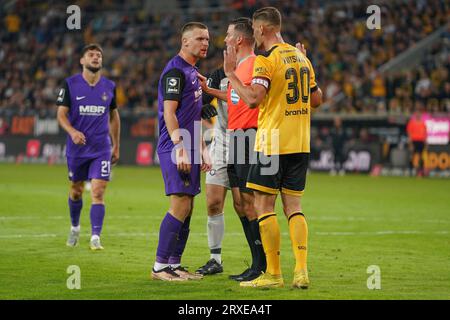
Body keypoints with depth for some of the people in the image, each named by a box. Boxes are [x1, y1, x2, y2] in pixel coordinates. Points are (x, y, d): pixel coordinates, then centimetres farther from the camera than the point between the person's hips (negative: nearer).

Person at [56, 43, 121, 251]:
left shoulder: (109, 86, 5)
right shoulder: (70, 84, -3)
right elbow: (61, 114, -5)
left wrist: (116, 146, 14)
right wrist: (72, 131, -25)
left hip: (101, 149, 0)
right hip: (77, 147, 0)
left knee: (98, 192, -12)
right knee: (76, 191, 13)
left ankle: (95, 237, -13)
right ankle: (75, 228, 37)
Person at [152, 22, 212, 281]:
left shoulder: (192, 72, 20)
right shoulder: (175, 71, -11)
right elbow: (169, 112, -17)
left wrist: (203, 150, 23)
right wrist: (180, 148, -23)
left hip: (190, 151, 10)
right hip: (176, 150, -10)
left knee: (188, 208, 9)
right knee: (180, 206, -12)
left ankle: (175, 264, 13)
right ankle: (160, 267, -8)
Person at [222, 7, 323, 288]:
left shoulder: (266, 60, -11)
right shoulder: (301, 58, 13)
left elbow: (253, 99, -22)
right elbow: (316, 99, 20)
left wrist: (230, 73, -11)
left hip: (272, 144, -7)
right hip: (300, 144, 7)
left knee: (264, 206, 0)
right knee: (293, 206, 9)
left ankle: (273, 274, -1)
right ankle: (301, 271, 0)